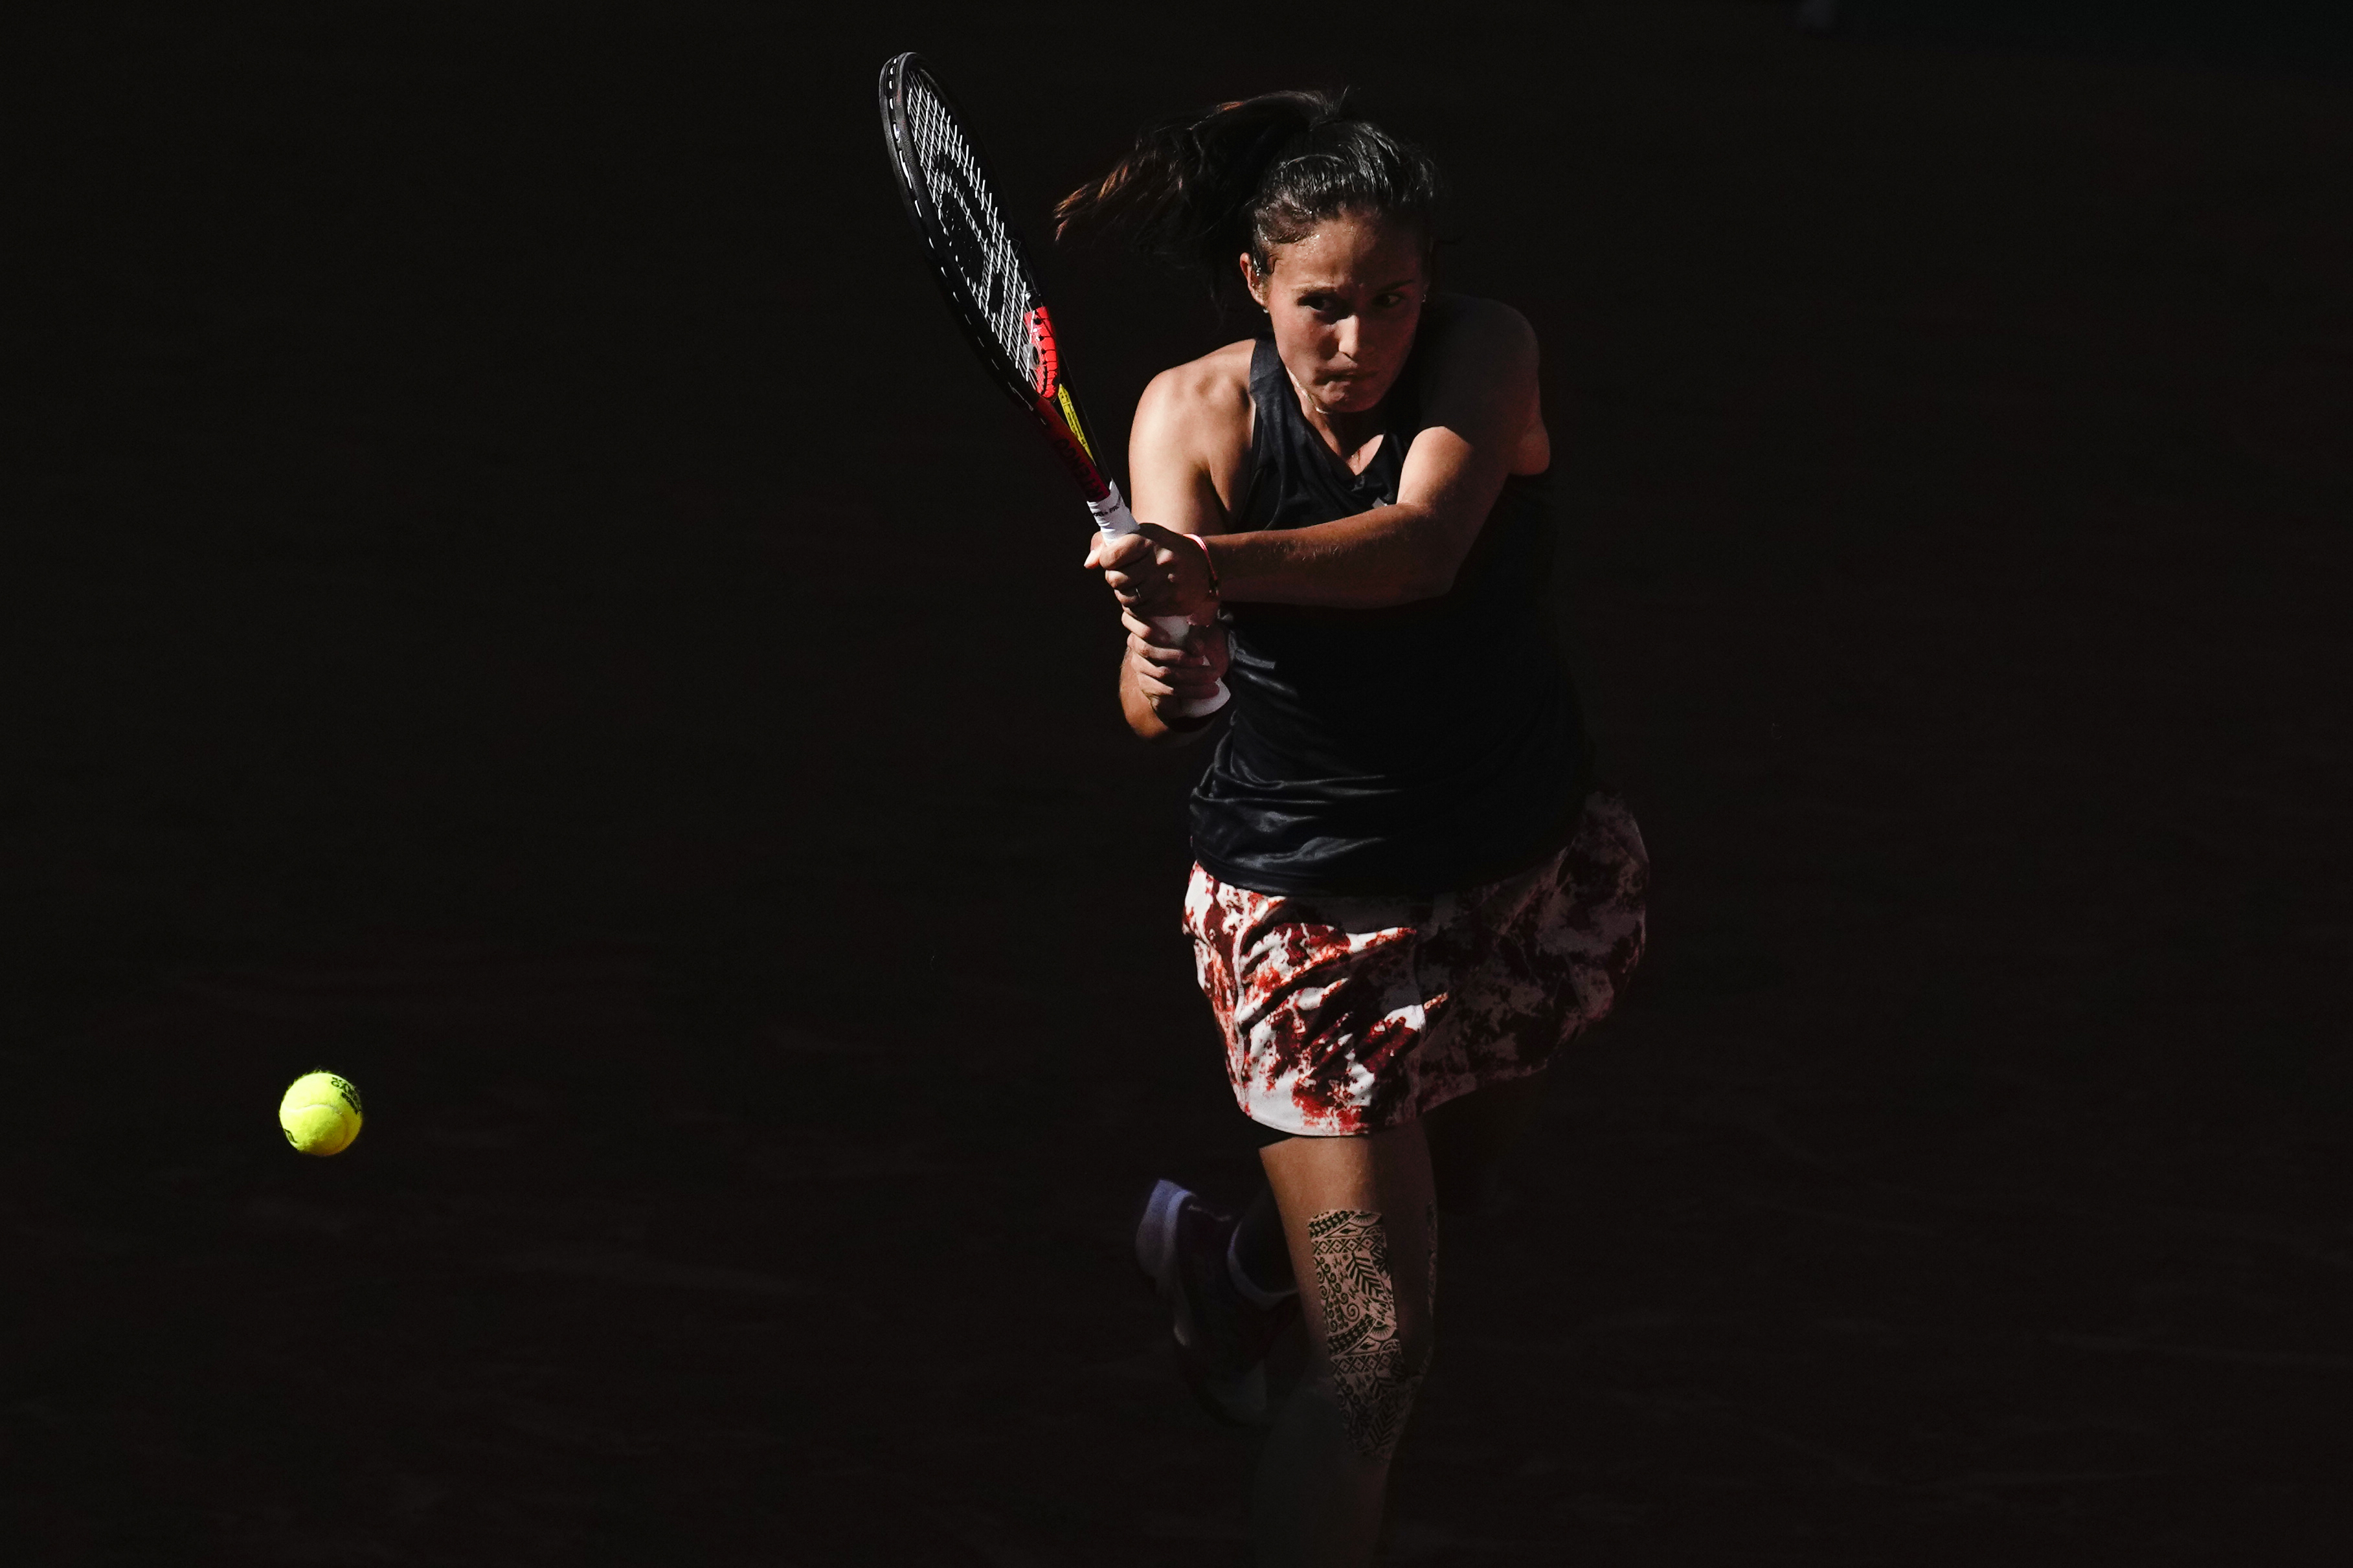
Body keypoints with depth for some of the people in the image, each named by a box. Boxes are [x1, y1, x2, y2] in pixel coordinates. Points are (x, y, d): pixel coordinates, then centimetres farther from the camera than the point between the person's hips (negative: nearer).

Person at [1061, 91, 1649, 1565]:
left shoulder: (1486, 351, -16)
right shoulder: (1195, 410, -16)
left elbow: (1424, 545, -36)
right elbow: (1159, 701, -26)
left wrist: (1212, 567, -53)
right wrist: (1159, 677, -51)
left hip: (1534, 874, 3)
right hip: (1308, 903, -3)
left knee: (1442, 1202, 26)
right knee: (1377, 1354, -12)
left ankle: (1230, 1264, 58)